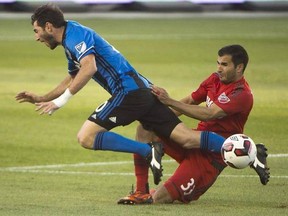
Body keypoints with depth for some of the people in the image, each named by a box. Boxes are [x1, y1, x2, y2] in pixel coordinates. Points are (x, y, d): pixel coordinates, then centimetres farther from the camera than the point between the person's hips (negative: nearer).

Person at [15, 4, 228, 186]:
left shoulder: (75, 33, -5)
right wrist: (41, 99, 40)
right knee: (188, 139, 0)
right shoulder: (71, 42, 26)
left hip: (128, 90, -9)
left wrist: (60, 101, -20)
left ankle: (148, 152, -14)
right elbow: (72, 80, 42)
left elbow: (89, 68, -23)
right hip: (143, 90, 9)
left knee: (86, 138, -10)